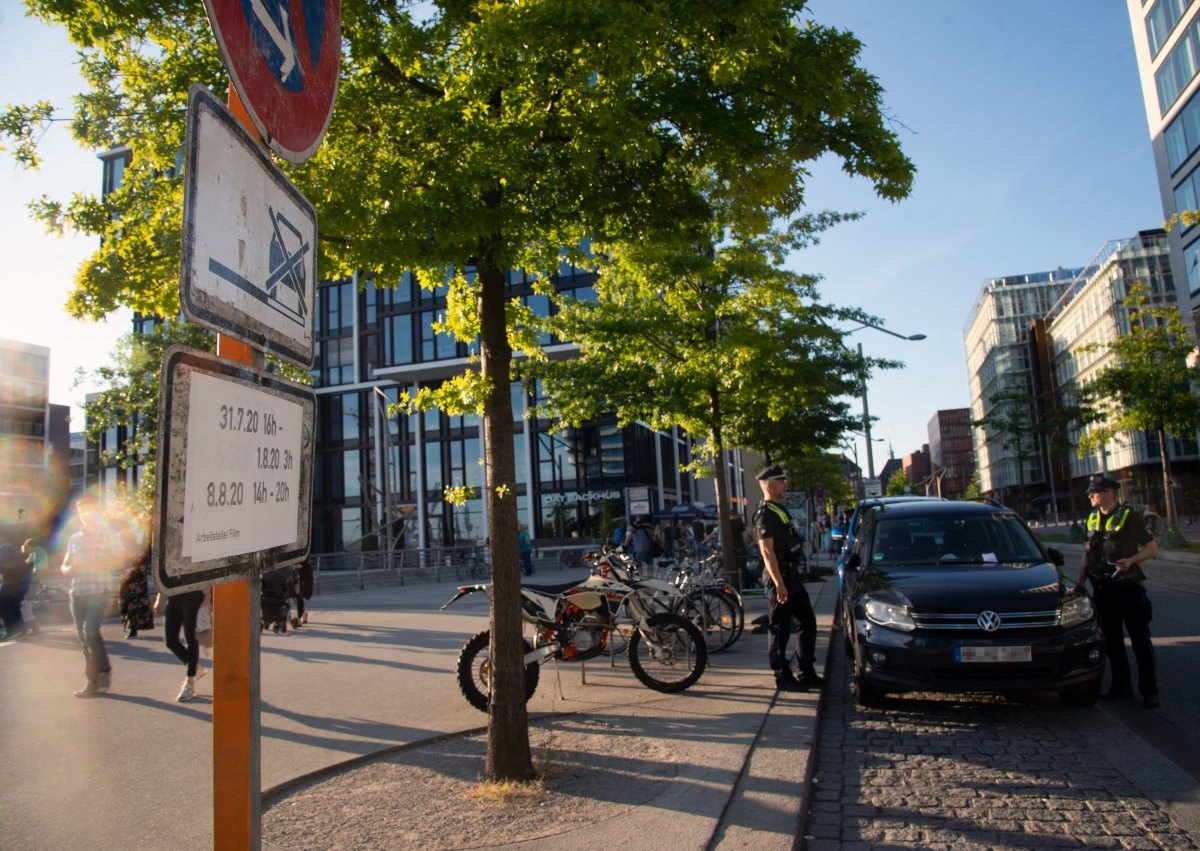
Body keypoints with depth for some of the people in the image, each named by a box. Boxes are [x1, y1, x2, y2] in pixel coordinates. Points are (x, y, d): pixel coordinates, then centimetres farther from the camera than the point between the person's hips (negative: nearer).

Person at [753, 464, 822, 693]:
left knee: (808, 622, 13)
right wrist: (779, 584, -25)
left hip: (791, 573, 10)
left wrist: (790, 579, 20)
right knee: (780, 629, -1)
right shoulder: (765, 513, -14)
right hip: (779, 575, -10)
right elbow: (767, 551, -21)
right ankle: (783, 678, 8)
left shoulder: (780, 509, 16)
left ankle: (807, 673, 22)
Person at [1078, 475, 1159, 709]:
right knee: (1112, 641, 11)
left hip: (1129, 586, -6)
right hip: (1103, 589, 6)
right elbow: (1087, 554, 16)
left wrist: (1131, 560, -25)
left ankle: (1149, 691, 11)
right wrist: (1080, 582, 11)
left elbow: (1152, 547, -8)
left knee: (1140, 640, 1)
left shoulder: (1129, 516, -8)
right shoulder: (1092, 519, 10)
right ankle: (1121, 687, 21)